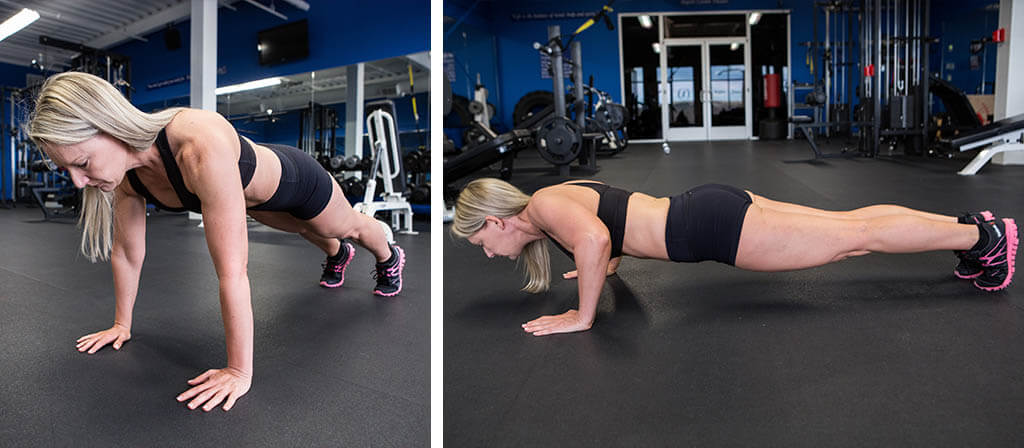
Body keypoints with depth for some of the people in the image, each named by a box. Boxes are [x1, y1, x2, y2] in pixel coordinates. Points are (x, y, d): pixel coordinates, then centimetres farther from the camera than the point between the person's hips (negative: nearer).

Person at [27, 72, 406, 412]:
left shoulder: (203, 148, -49)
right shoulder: (123, 172, -25)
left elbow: (232, 272, -46)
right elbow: (126, 253, -9)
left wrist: (239, 372, -40)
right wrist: (122, 323, 0)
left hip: (296, 180, -6)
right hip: (259, 200, 6)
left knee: (350, 227, 25)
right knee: (306, 231, 36)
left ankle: (389, 257, 59)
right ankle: (337, 256, 70)